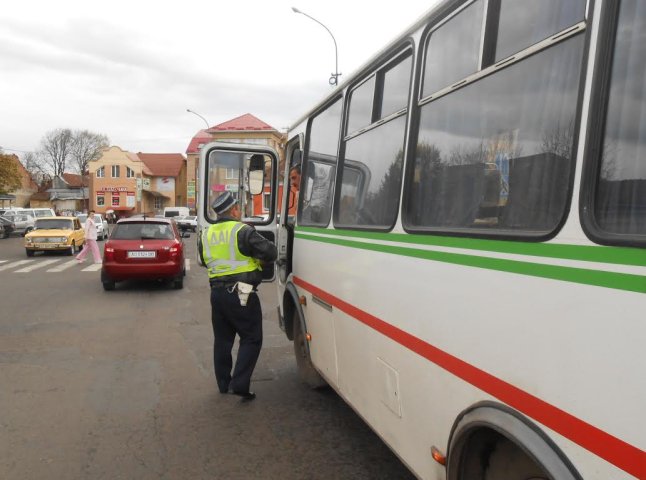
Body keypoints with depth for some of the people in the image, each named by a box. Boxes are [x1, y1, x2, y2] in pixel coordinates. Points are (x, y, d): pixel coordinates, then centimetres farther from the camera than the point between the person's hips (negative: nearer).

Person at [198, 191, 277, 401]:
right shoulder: (242, 231, -12)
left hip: (217, 292, 7)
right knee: (251, 339, 2)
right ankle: (239, 384, -5)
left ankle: (224, 384, 26)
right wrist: (253, 253, 9)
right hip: (240, 293, -7)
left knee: (222, 339, 18)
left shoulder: (206, 235, 10)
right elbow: (270, 253, -12)